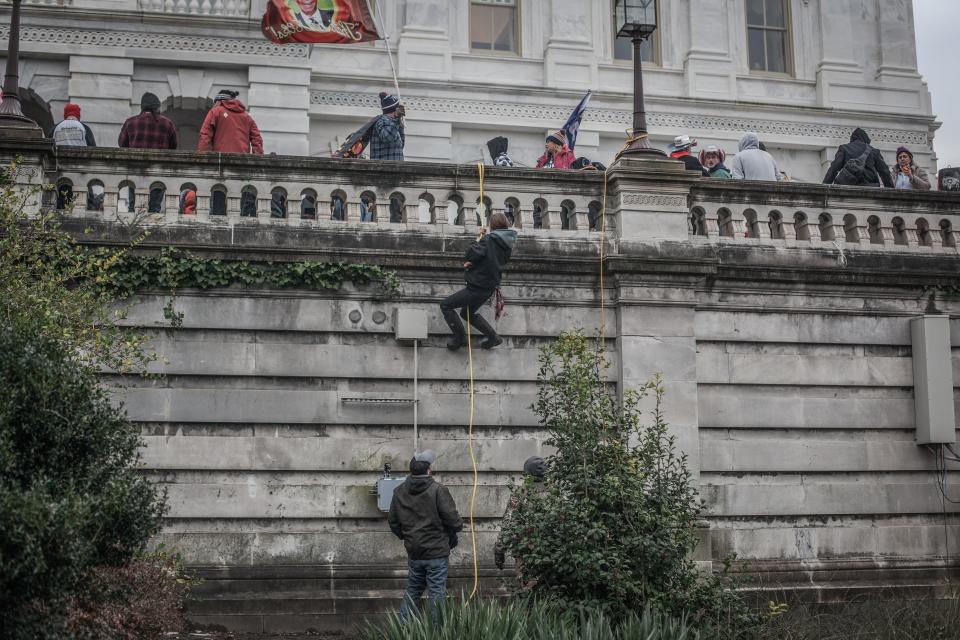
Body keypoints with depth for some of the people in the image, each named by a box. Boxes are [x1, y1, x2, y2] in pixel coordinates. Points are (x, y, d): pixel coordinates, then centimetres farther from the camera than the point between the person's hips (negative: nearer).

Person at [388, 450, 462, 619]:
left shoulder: (399, 492, 2)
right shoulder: (438, 491, -16)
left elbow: (393, 522, 10)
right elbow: (452, 519, -16)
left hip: (413, 553, 5)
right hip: (437, 553, -5)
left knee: (412, 591, 20)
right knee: (436, 594, 3)